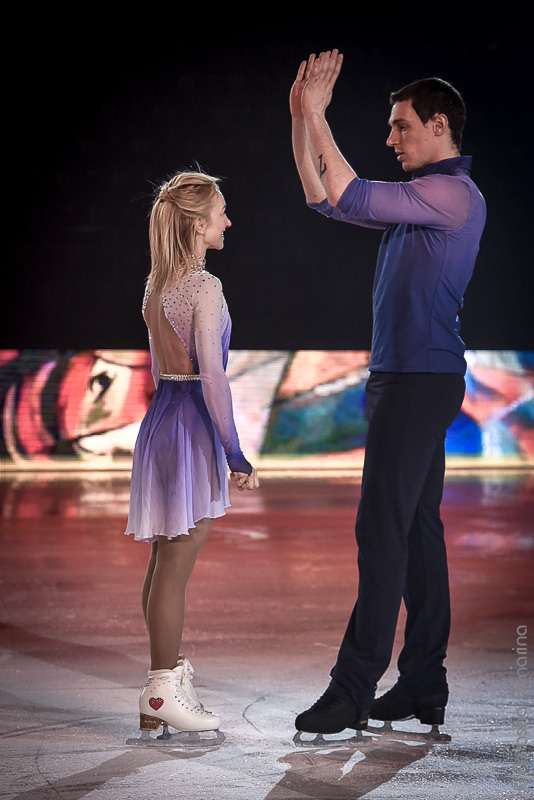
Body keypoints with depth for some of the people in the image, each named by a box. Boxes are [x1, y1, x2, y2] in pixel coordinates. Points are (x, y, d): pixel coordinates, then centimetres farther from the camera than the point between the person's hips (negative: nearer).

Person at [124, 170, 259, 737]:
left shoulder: (157, 286, 11)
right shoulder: (205, 287, -14)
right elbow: (211, 375, -18)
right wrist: (234, 451, -15)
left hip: (160, 415, 9)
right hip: (193, 424, -9)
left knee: (164, 562, 15)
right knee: (176, 567, -4)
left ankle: (169, 675, 25)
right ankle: (161, 693, 2)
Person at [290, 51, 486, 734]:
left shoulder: (454, 194, -11)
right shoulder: (421, 197, 20)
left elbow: (350, 197, -21)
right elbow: (323, 198, 22)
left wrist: (318, 117, -13)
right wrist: (300, 118, 15)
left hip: (421, 381, -10)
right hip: (404, 378, 10)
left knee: (382, 529, -11)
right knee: (416, 528, 9)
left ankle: (352, 691, -9)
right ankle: (423, 689, 14)